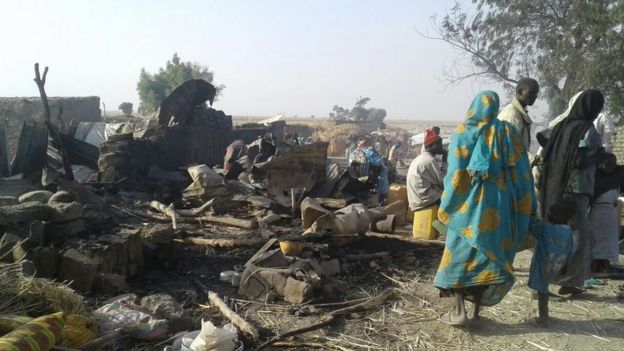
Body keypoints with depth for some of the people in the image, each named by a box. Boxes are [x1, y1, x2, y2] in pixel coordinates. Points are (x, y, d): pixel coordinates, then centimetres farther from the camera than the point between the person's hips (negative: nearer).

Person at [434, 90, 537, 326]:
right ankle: (477, 311, 16)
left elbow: (456, 174, -8)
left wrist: (445, 209, 0)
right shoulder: (508, 132, 3)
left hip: (470, 203, -3)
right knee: (490, 255, 12)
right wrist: (528, 207, 10)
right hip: (500, 203, 3)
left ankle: (459, 311, -1)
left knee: (460, 254, 6)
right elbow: (522, 171, 3)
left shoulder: (463, 133, -5)